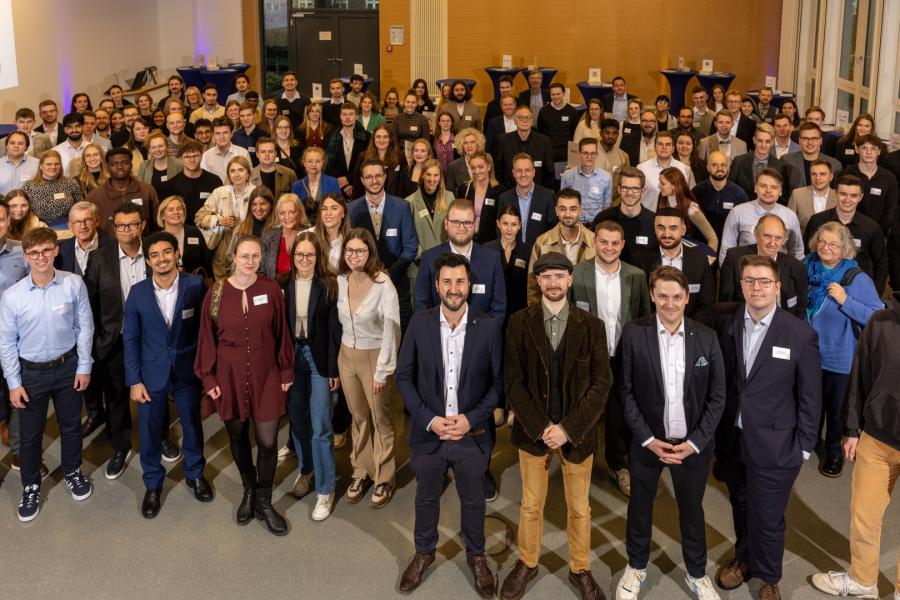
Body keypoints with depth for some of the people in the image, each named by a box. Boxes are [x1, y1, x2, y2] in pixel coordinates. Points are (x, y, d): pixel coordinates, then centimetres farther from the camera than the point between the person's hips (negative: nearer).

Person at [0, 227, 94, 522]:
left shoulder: (74, 284, -16)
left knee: (71, 425, 20)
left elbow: (85, 327, -5)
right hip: (31, 372, -1)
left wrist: (84, 366, -3)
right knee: (30, 434, 14)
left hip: (67, 367, 1)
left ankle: (72, 473, 45)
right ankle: (31, 487, 35)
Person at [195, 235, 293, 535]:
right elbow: (207, 337, 0)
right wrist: (208, 377, -2)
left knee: (267, 440, -1)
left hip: (265, 374, -1)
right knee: (237, 434, 14)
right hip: (229, 375, 1)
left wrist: (286, 371, 1)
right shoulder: (217, 292, -5)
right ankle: (249, 489, 37)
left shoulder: (271, 288, -5)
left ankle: (264, 502, 18)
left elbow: (281, 332, 0)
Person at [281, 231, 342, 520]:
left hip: (319, 359, -3)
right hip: (291, 358, 4)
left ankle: (325, 490, 8)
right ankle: (306, 470, 37)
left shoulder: (328, 285, -7)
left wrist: (334, 369, -9)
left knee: (320, 428, -4)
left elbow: (334, 329, -7)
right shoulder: (283, 285, 1)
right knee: (297, 420, 16)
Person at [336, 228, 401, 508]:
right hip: (346, 355, 5)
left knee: (380, 419, 9)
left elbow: (391, 331, -17)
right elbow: (342, 319, 6)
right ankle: (360, 472, 32)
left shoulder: (383, 285, -20)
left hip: (374, 356, -5)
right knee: (358, 417, 18)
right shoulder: (341, 281, -4)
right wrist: (343, 353, 5)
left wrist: (382, 371, -16)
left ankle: (384, 479, 23)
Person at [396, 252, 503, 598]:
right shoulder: (419, 324, -8)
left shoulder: (489, 327, -10)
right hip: (428, 433, 1)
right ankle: (424, 552, 43)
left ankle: (476, 556, 41)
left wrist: (471, 419, -15)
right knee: (426, 498, 20)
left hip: (472, 435, 0)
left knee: (472, 500, 18)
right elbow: (404, 377, -3)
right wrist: (429, 419, -12)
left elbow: (497, 381, -4)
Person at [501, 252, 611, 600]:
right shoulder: (520, 323, -4)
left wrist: (568, 428, -14)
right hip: (533, 430, 0)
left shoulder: (591, 326, -4)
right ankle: (527, 563, 34)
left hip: (577, 431, 0)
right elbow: (513, 382, -6)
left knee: (579, 507, 13)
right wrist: (541, 427, -14)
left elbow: (600, 384, -6)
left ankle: (580, 570, 32)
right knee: (531, 504, 14)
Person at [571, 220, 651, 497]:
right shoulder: (576, 274, -8)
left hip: (625, 359, 2)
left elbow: (645, 317, 5)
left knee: (620, 414, 12)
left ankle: (618, 464, 32)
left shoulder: (637, 276, 0)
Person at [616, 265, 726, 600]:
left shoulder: (706, 337, -7)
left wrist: (695, 441, -10)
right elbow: (626, 391, -7)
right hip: (647, 442, 0)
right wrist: (648, 439, -12)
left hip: (693, 444, 1)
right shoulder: (634, 334, -10)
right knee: (640, 507, 17)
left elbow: (717, 396, -3)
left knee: (692, 510, 17)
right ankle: (636, 566, 40)